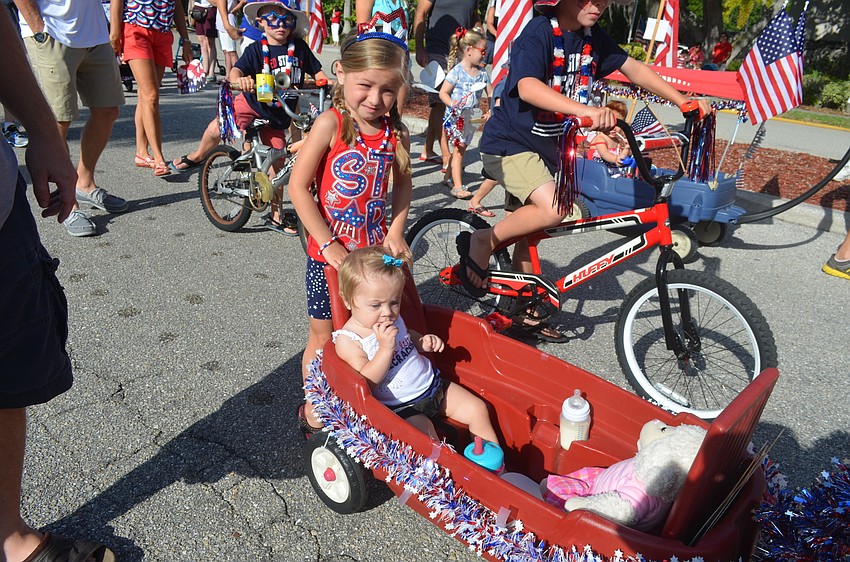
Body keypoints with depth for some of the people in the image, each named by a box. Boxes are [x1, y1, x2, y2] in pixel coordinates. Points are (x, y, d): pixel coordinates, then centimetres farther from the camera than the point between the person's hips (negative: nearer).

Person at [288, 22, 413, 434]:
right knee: (323, 335, 10)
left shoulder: (396, 132, -3)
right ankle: (313, 408, 31)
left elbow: (403, 182, 14)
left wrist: (396, 230, 1)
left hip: (374, 250, 4)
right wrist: (328, 244, -17)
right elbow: (298, 187, -15)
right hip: (328, 252, -3)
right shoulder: (331, 124, -16)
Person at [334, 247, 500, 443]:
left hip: (432, 385, 7)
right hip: (400, 407, -7)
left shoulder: (394, 320, 2)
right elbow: (365, 383, -23)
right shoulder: (347, 340, -17)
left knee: (477, 409, 3)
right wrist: (386, 349, -32)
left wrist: (425, 342, 2)